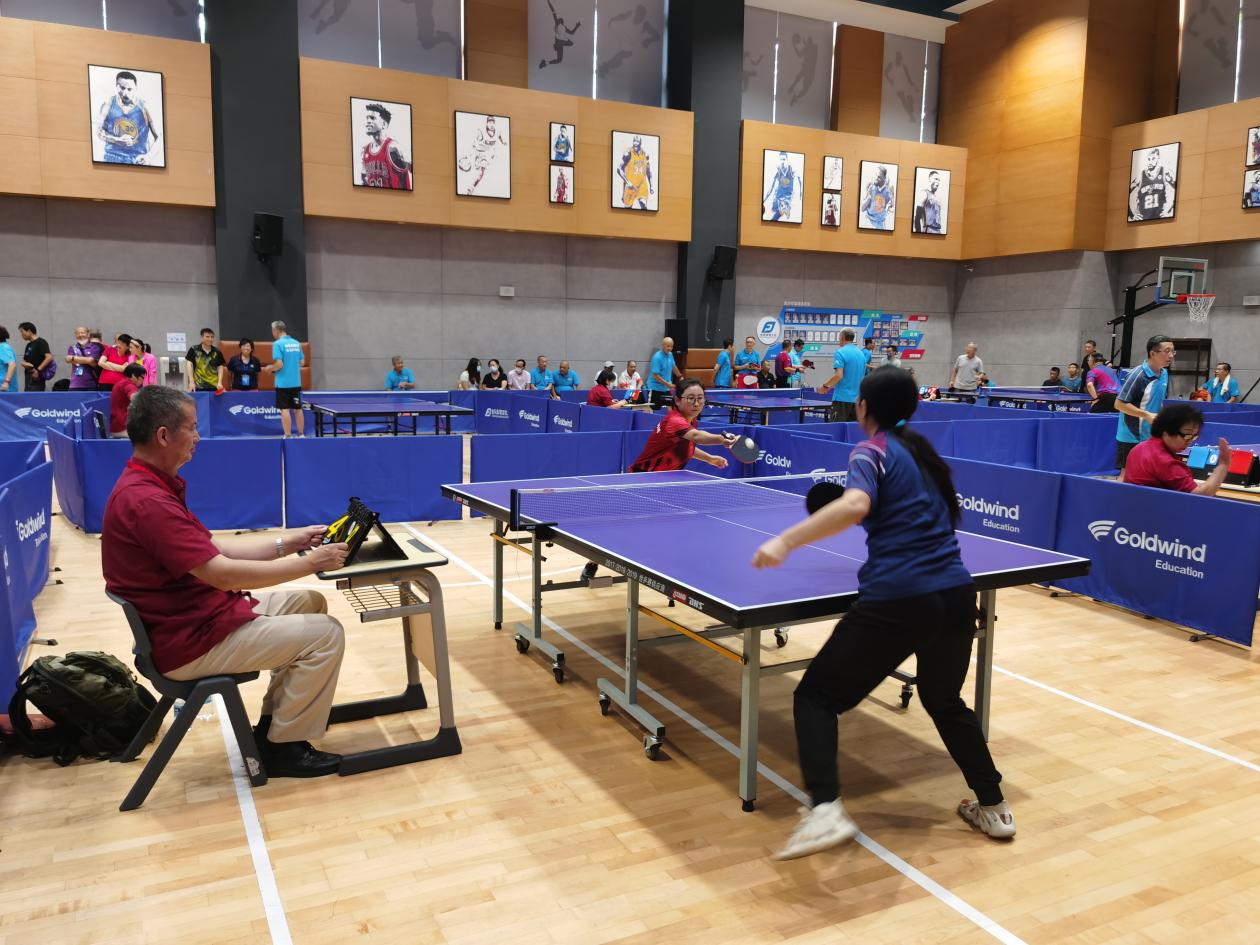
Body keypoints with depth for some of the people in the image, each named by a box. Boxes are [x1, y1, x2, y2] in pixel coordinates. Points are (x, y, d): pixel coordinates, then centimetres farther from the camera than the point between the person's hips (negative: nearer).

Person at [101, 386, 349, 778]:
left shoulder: (147, 485, 8)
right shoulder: (146, 501, -27)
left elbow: (213, 546, 11)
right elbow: (223, 573, -28)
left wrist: (288, 541, 6)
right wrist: (309, 564, -19)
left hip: (196, 614, 11)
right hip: (191, 641, -11)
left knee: (311, 603, 17)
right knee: (325, 634, -11)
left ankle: (273, 720, 22)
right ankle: (283, 745, 5)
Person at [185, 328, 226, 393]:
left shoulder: (217, 352, 6)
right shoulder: (194, 350, 1)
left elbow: (220, 367, 8)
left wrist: (219, 382, -5)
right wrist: (191, 382, -9)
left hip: (214, 386, 2)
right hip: (198, 386, -2)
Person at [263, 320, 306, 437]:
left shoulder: (277, 344, -10)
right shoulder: (296, 343, 9)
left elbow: (279, 364, -16)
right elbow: (302, 363, 11)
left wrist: (270, 369, 1)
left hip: (283, 383, -6)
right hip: (296, 382, 6)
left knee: (285, 410, -3)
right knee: (297, 409, 12)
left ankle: (288, 436, -3)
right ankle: (301, 434, 17)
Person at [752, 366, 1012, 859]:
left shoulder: (873, 451, -2)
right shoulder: (923, 452, 19)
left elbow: (855, 506, -24)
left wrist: (786, 540, -26)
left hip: (896, 603, -7)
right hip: (956, 596, 7)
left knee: (816, 696, 6)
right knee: (945, 702, 32)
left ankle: (825, 810, -11)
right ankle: (994, 807, 37)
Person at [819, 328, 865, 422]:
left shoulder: (841, 352, -8)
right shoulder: (861, 354, 13)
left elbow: (839, 375, -17)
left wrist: (825, 386, -6)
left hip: (842, 398, -7)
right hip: (857, 399, 7)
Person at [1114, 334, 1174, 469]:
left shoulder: (1164, 374, 7)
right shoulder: (1138, 375, -17)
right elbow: (1119, 404, -19)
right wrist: (1147, 415, -23)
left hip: (1151, 437, 7)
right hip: (1131, 438, -7)